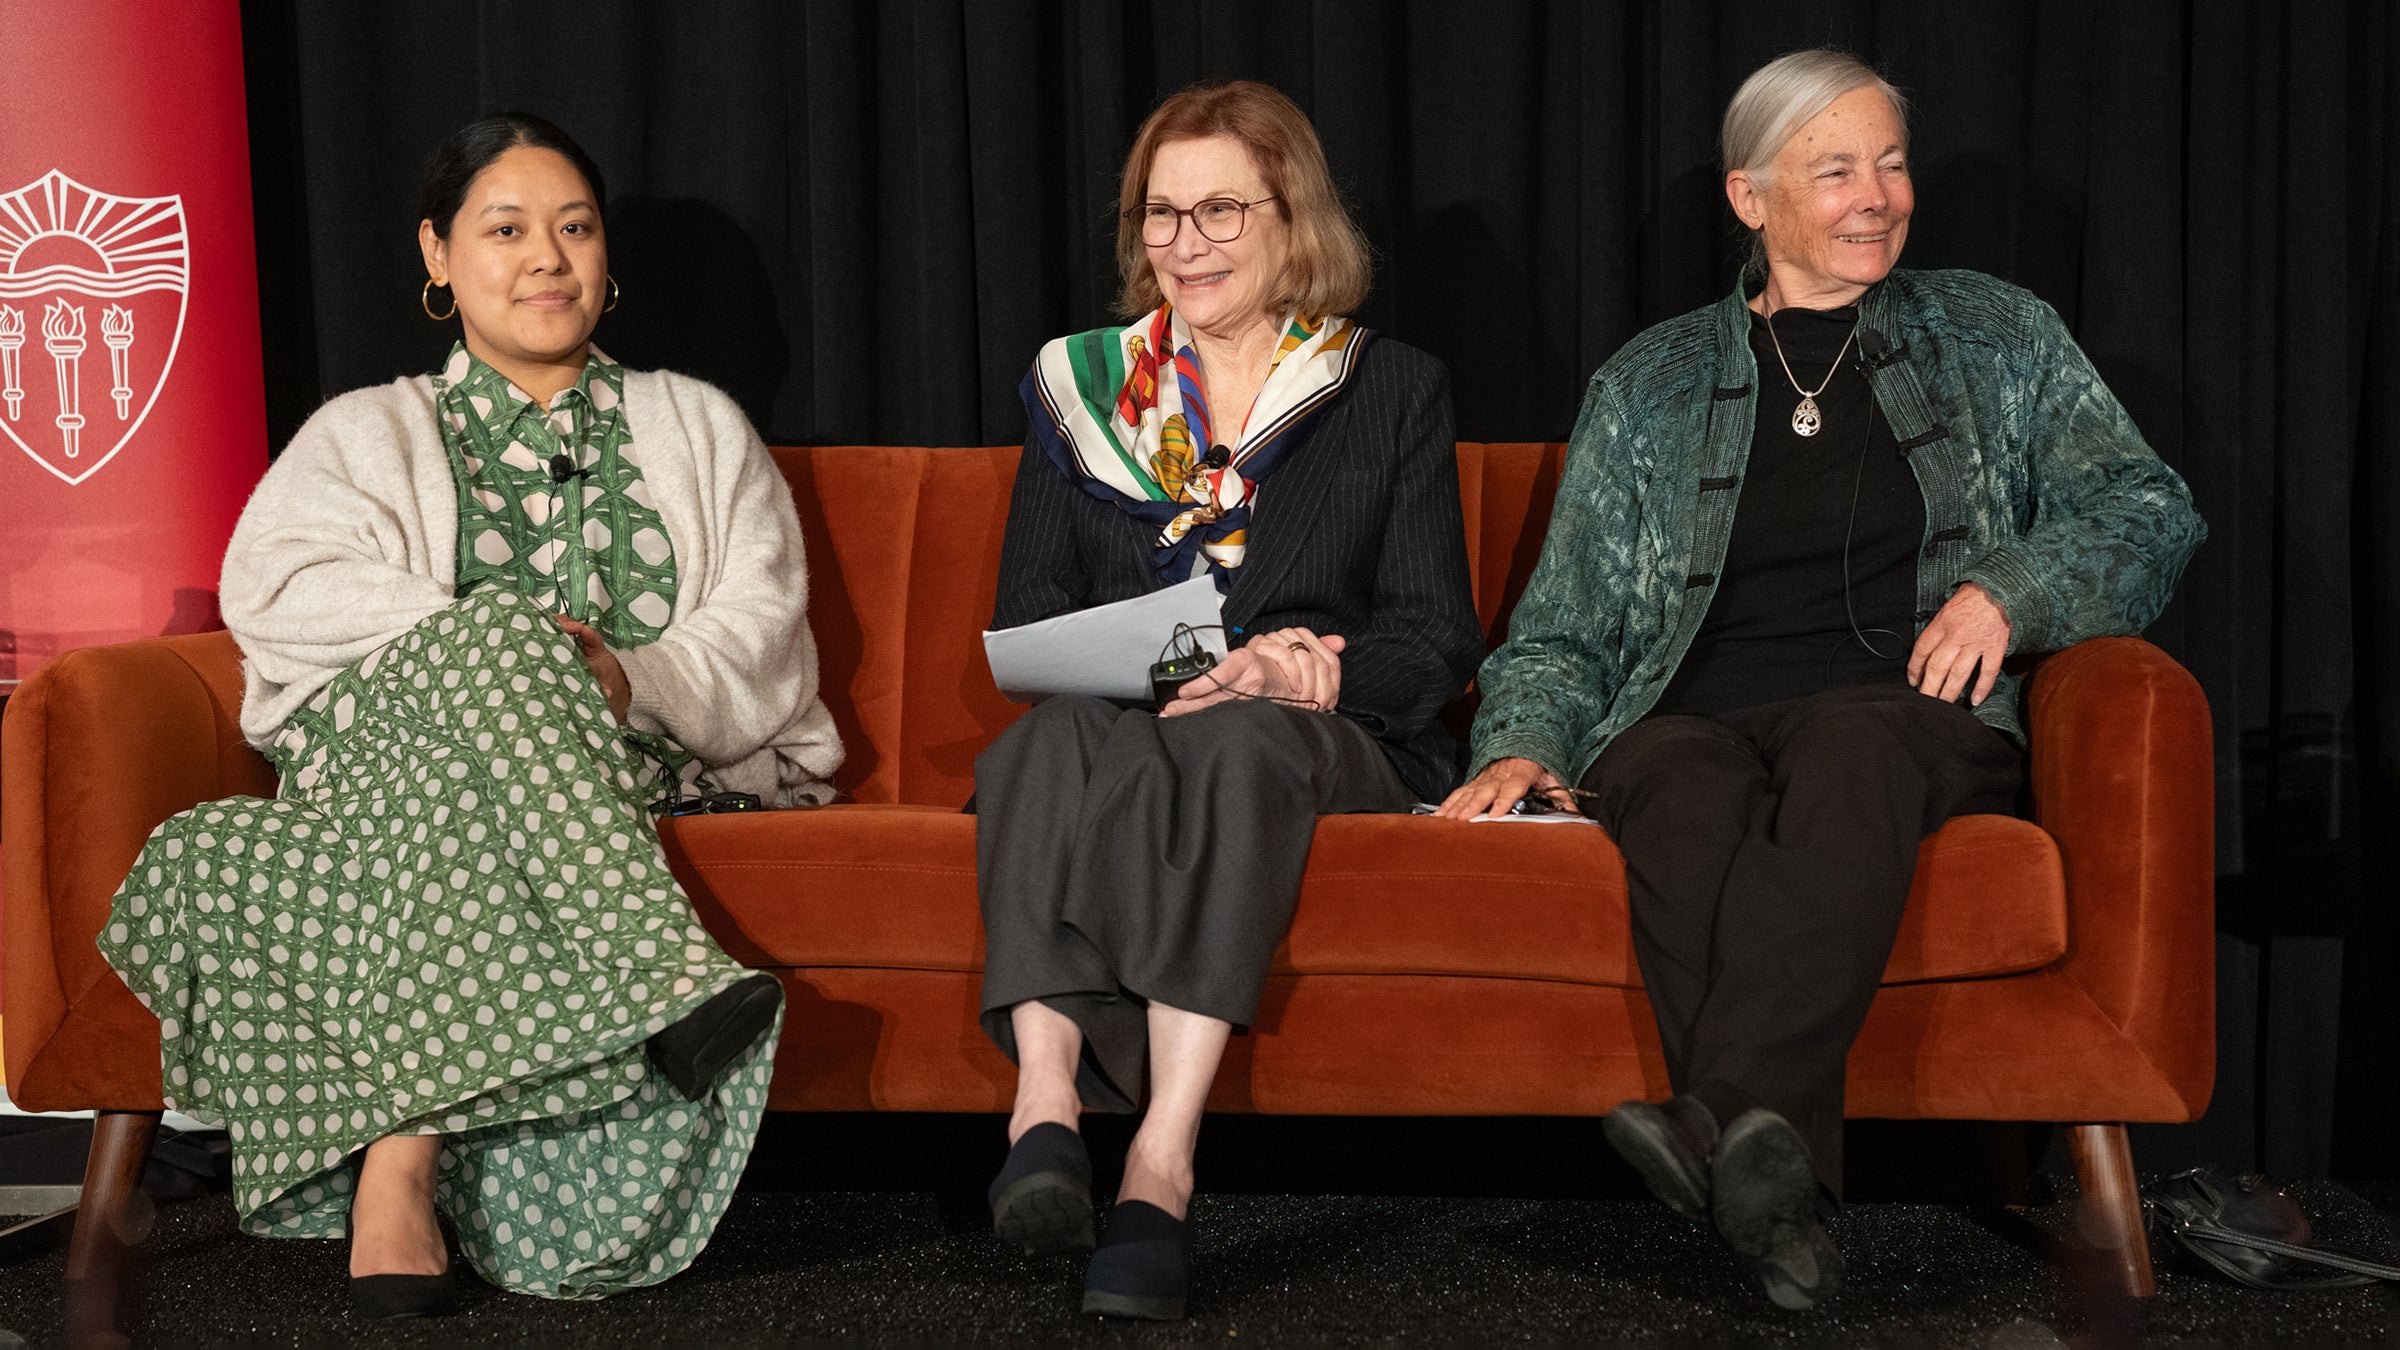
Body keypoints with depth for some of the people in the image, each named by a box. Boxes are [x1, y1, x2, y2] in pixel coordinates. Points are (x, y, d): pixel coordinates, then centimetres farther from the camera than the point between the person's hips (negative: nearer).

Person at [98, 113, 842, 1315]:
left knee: (455, 813, -37)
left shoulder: (697, 428, 26)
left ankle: (398, 1157, -49)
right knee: (497, 640, -37)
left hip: (646, 760, 0)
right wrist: (483, 637, -16)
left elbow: (761, 629, 9)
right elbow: (274, 585, 1)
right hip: (397, 742, 0)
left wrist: (632, 677, -14)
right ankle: (668, 978, -50)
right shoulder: (367, 435, 24)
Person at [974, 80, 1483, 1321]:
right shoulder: (1079, 389, 21)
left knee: (1240, 739, -38)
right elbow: (1026, 617, 10)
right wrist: (1181, 674, -11)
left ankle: (1162, 1160, -50)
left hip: (1322, 745, -1)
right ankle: (1045, 1091, -51)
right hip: (1111, 734, 2)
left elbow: (1435, 638, 7)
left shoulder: (1394, 394, 16)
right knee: (1058, 735, -35)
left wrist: (1294, 677, -15)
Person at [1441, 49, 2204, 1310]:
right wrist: (1523, 744, -1)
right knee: (1686, 800, -38)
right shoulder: (1649, 383, 22)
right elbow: (1565, 628, 20)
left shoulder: (1993, 335, 21)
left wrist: (2010, 589, -5)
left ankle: (1730, 1121, -56)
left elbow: (2148, 509, 14)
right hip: (1694, 715, 1)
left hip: (1910, 706, -1)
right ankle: (1768, 1175, -51)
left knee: (1851, 748, -39)